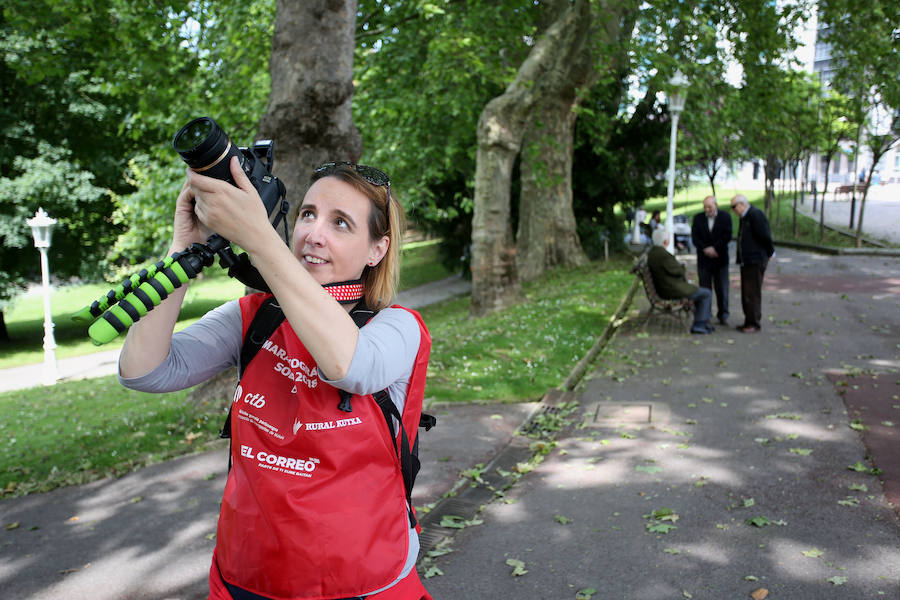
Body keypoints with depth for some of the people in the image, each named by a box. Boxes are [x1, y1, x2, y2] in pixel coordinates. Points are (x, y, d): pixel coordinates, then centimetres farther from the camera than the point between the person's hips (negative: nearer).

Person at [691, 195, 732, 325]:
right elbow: (694, 237, -3)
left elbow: (727, 236, -8)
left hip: (720, 259, -1)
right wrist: (705, 249, -15)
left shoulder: (725, 217, 1)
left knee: (722, 289, 1)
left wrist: (714, 248, -15)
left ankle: (723, 315, 9)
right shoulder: (698, 218, 5)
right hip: (704, 259, 1)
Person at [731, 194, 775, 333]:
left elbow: (765, 236, -16)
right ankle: (749, 322, 22)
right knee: (746, 293, 13)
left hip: (756, 261, -10)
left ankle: (754, 323, 1)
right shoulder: (744, 218, 15)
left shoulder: (756, 215, -15)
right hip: (746, 261, 10)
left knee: (753, 293, -6)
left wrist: (770, 253, -4)